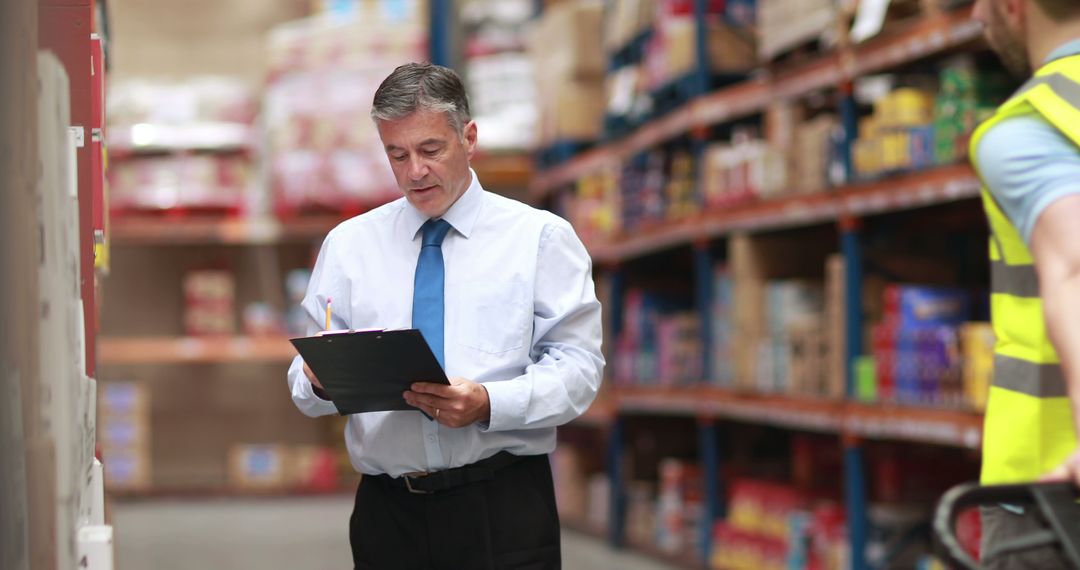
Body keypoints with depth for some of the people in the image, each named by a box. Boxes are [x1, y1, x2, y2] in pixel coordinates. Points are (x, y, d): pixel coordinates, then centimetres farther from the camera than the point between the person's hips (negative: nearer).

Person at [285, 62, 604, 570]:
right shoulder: (348, 245, 10)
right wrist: (319, 378, -16)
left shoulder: (539, 237, 3)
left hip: (503, 510, -2)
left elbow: (576, 366, -5)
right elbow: (307, 384, 8)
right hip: (387, 511, 2)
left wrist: (489, 405, -22)